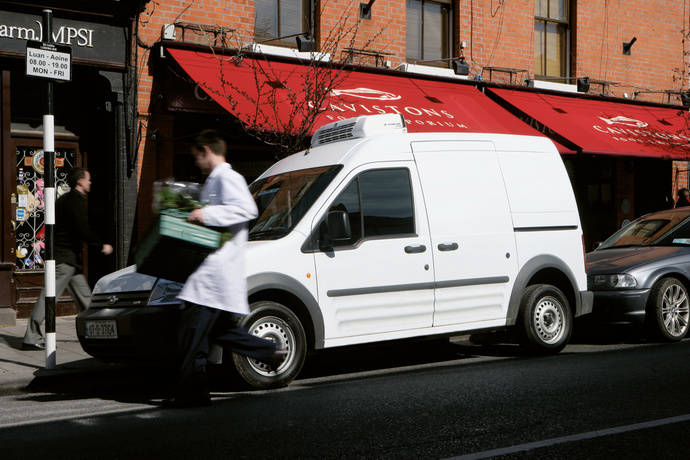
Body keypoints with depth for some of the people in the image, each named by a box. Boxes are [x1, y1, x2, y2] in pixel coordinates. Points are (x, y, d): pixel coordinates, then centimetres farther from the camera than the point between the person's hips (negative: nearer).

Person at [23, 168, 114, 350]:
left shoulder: (65, 199, 18)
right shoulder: (76, 200, -13)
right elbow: (83, 231, -20)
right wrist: (102, 246, -9)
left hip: (69, 259, 11)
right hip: (65, 258, -11)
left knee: (84, 294, 14)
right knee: (49, 296, -9)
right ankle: (31, 338, -8)